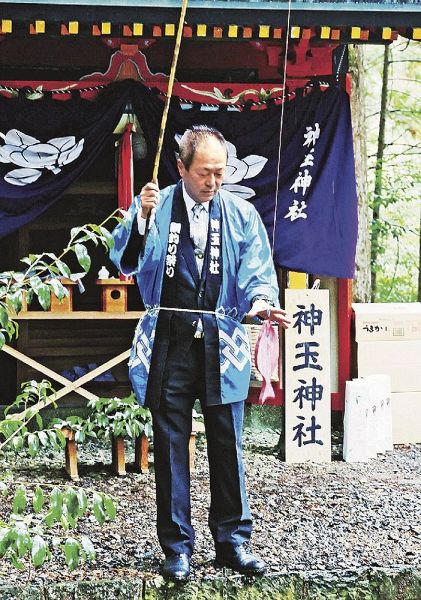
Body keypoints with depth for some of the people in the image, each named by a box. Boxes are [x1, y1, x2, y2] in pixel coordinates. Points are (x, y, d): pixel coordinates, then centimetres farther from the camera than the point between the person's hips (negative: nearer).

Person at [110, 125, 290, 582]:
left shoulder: (241, 214, 7)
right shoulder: (155, 206, 3)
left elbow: (258, 270, 2)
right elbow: (125, 261, -5)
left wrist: (262, 300, -19)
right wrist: (140, 218, -21)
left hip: (221, 345, 1)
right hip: (169, 344, 0)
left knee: (227, 445, 5)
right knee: (170, 446, 6)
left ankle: (233, 541, 18)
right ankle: (177, 547, 16)